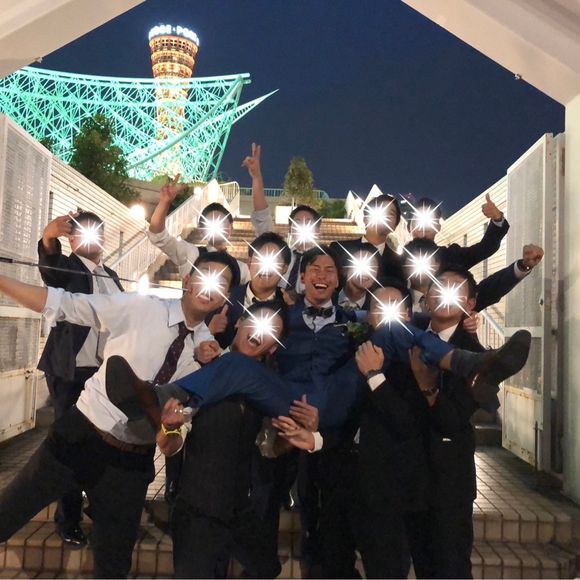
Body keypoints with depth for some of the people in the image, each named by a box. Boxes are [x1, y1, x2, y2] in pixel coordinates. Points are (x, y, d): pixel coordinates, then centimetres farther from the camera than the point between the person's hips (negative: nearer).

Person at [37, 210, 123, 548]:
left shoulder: (112, 276, 15)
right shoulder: (66, 268, -3)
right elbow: (49, 262, -27)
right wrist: (49, 237, -49)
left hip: (108, 372, 6)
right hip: (71, 372, -5)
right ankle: (68, 522, 18)